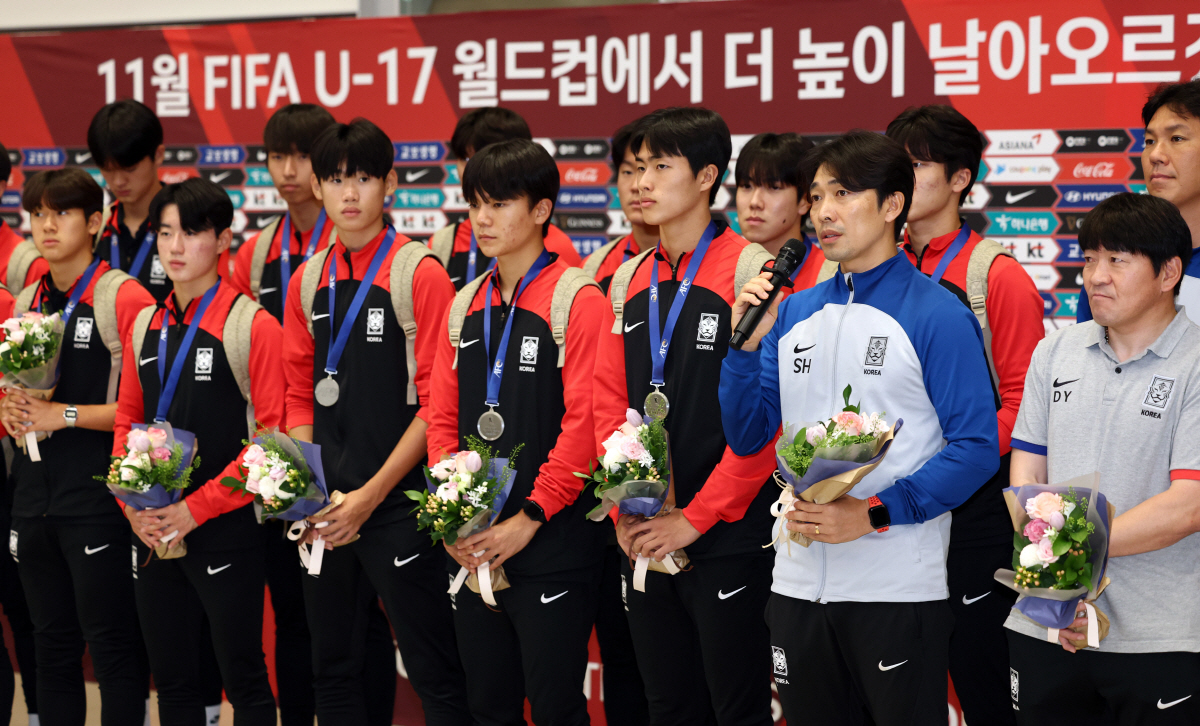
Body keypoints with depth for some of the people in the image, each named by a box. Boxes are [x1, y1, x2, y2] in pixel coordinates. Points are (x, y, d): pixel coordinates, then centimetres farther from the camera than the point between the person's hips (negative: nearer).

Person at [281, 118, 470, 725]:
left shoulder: (419, 274, -7)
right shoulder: (309, 280, 10)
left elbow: (436, 402, -9)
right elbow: (300, 394, 15)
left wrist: (372, 494, -13)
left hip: (398, 503, -5)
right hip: (326, 511, 6)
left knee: (434, 673, -3)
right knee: (333, 668, 13)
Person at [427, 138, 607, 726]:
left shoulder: (578, 298, -8)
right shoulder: (465, 306, 13)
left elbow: (585, 421, -15)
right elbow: (442, 418, 12)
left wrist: (529, 518, -17)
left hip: (552, 543, -6)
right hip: (472, 548, 6)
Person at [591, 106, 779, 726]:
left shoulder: (749, 269, -9)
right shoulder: (630, 280, 12)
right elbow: (608, 402, 13)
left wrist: (694, 517, -14)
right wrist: (625, 510, -1)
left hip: (726, 537, -6)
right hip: (645, 540, 6)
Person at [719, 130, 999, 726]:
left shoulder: (938, 315, -7)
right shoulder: (794, 313, 10)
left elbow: (977, 449, -12)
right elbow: (747, 436, 11)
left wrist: (874, 514, -18)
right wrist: (746, 345, -3)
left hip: (899, 587, -5)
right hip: (799, 582, 5)